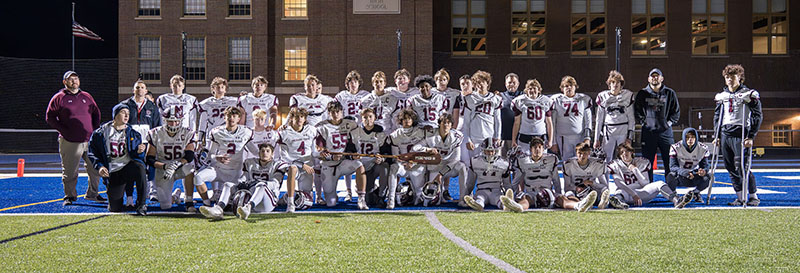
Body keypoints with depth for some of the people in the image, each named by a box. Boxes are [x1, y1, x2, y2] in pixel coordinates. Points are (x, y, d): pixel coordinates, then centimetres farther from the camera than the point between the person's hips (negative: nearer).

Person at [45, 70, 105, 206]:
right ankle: (69, 196, 12)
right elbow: (50, 117, 0)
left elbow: (96, 113, 21)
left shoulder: (86, 96, 14)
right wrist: (63, 130, -9)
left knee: (95, 168, 6)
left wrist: (95, 129, 8)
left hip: (90, 140, 4)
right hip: (69, 142, -4)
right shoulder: (59, 98, 2)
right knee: (69, 171, 0)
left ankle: (92, 194, 19)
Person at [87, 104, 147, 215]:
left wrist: (139, 152, -12)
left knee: (139, 167, -39)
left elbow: (138, 157, 12)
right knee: (115, 209, -5)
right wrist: (99, 166, -7)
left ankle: (141, 204, -27)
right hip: (112, 172, 0)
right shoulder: (101, 133, 6)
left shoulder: (133, 134, 11)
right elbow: (92, 153, 9)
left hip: (128, 167, 0)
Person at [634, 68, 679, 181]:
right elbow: (636, 110, 10)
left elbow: (676, 111, 12)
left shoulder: (670, 93, 6)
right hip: (648, 132, 0)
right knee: (647, 162, 3)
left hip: (665, 131, 0)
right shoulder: (642, 93, 5)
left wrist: (669, 122, 1)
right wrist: (643, 121, -1)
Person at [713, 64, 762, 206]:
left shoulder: (749, 95, -1)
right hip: (725, 135, 6)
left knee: (742, 167, -10)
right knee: (731, 168, 5)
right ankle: (740, 198, 12)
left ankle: (753, 197, 3)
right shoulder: (722, 96, 15)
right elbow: (717, 116, 23)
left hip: (741, 136, -6)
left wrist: (751, 136, -10)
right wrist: (717, 135, 15)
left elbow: (757, 117, -3)